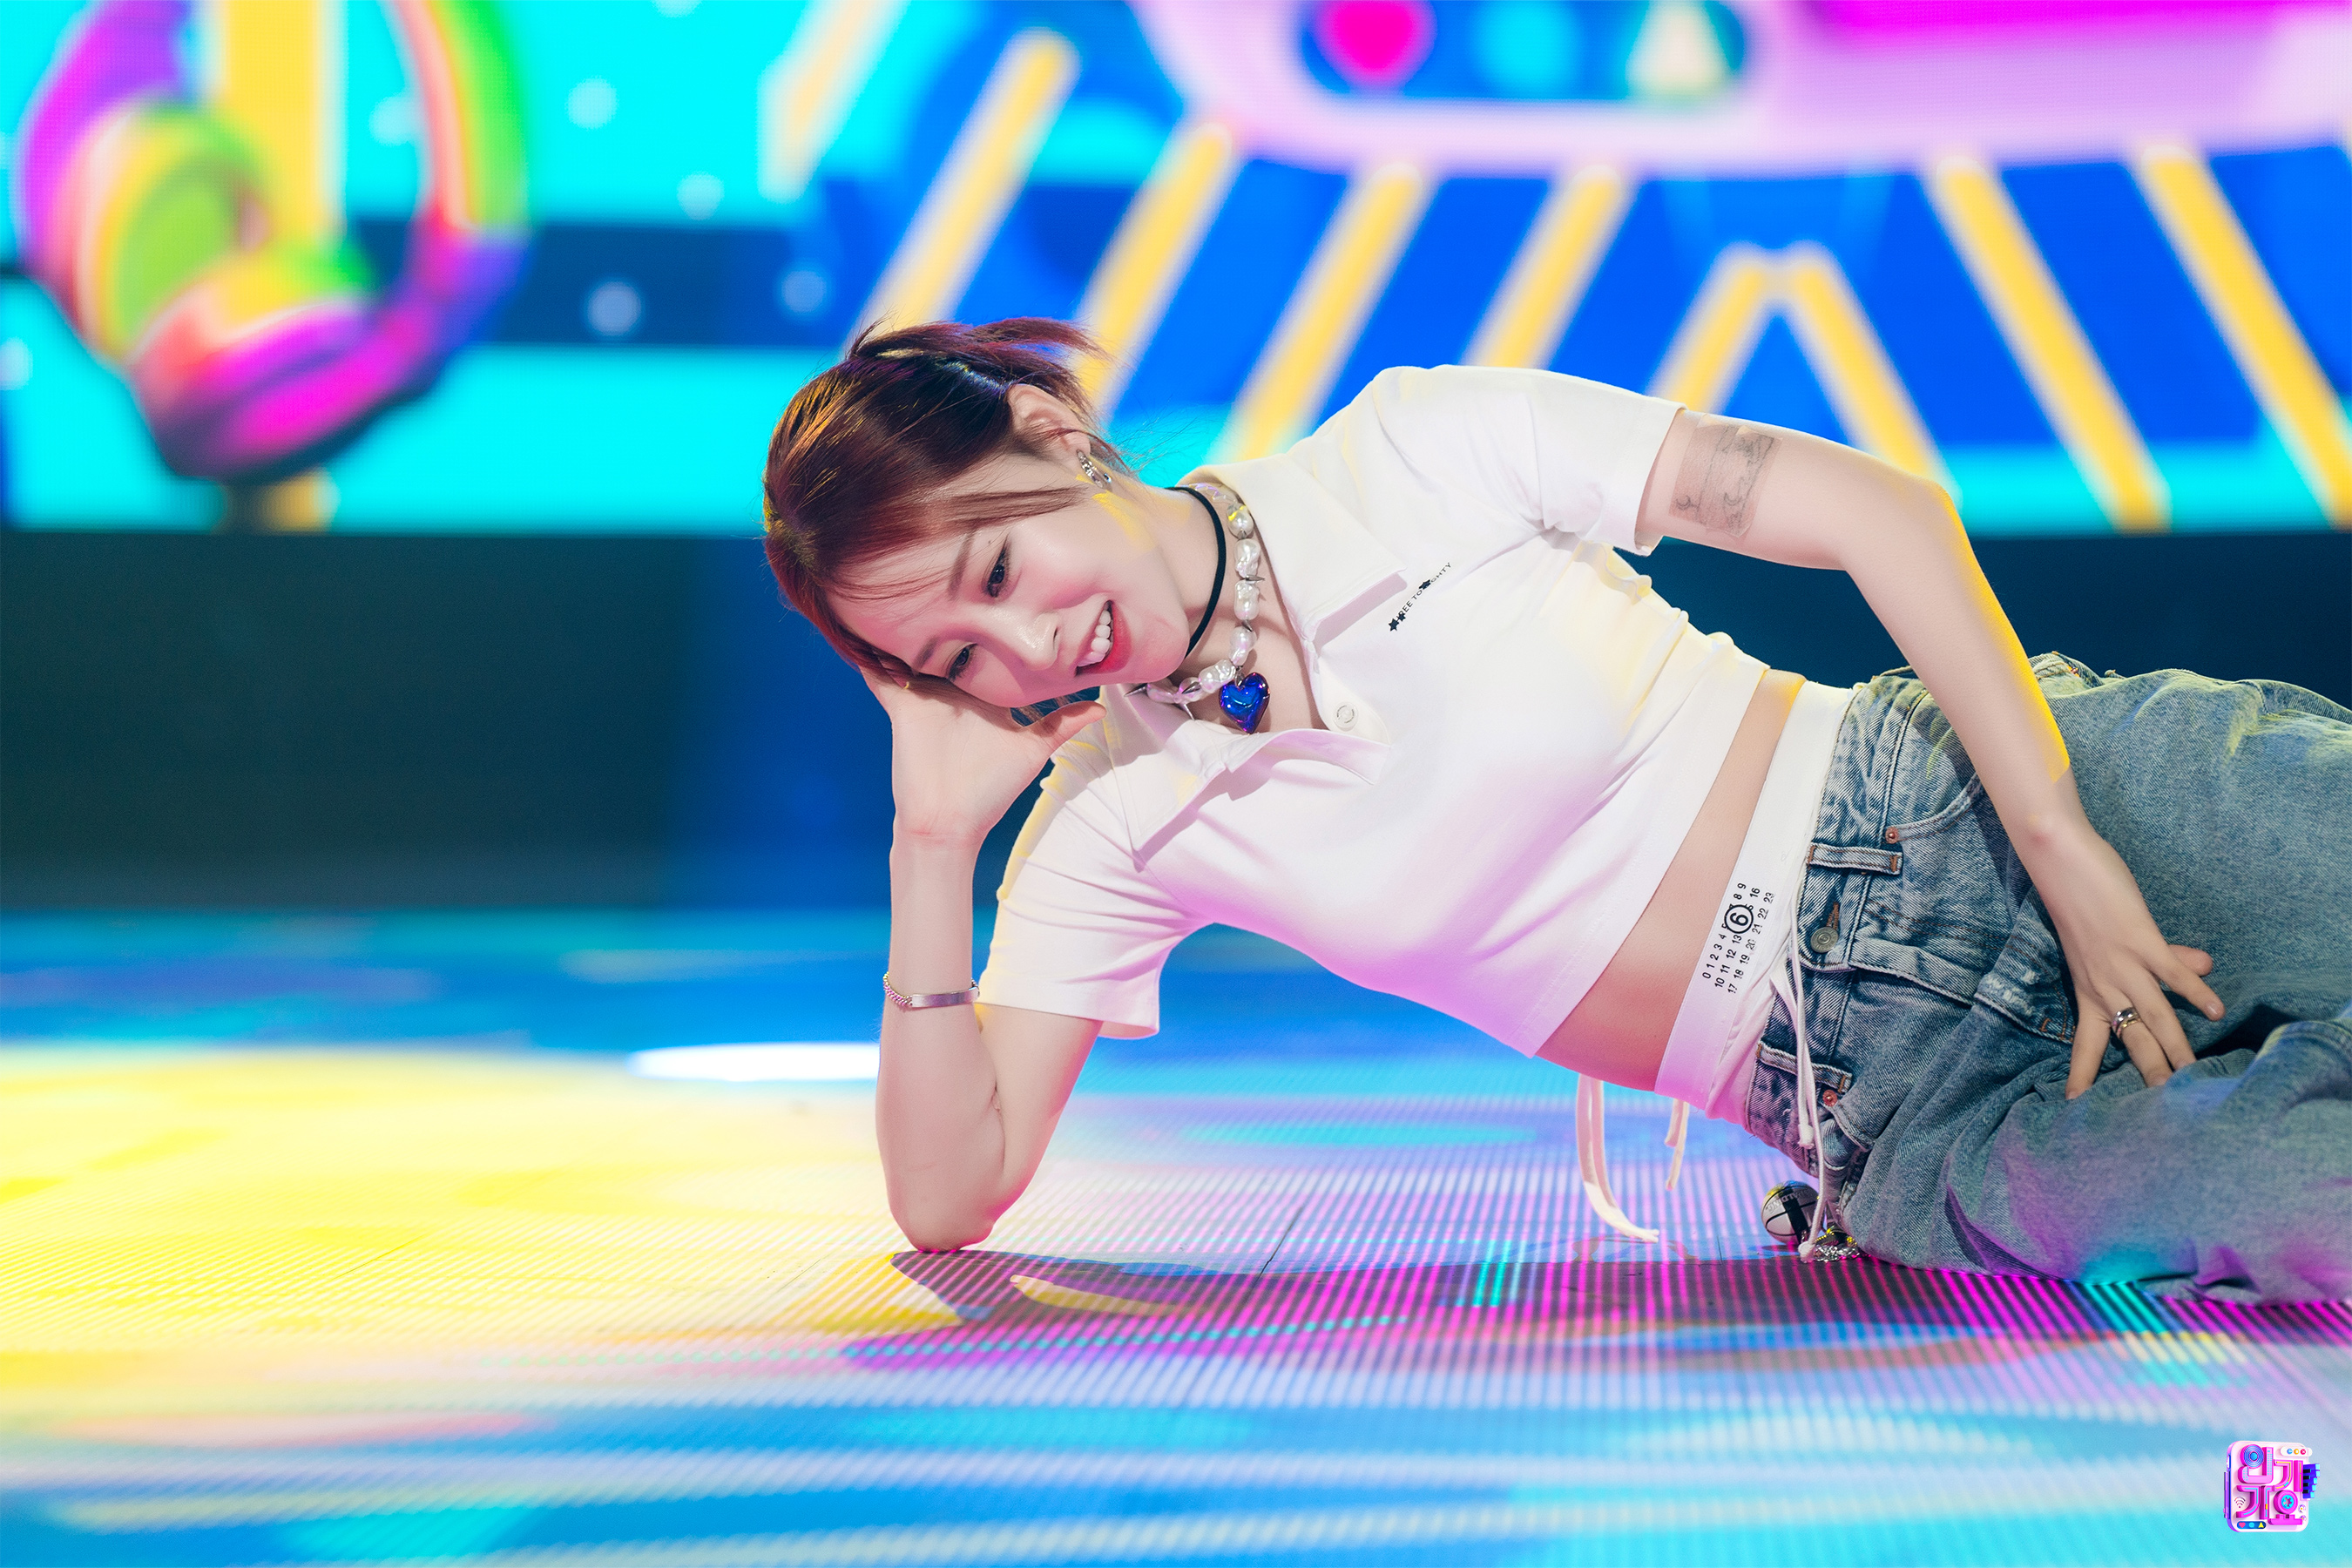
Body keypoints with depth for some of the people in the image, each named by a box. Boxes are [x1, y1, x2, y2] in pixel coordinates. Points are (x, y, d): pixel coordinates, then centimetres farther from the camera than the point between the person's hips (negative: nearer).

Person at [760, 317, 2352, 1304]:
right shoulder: (1117, 824, 4)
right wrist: (937, 844, -8)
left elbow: (1884, 507, -7)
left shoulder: (1414, 449, -5)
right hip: (1896, 1097, 1)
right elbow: (950, 1194, 1)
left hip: (1970, 803, -1)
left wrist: (2069, 847, -16)